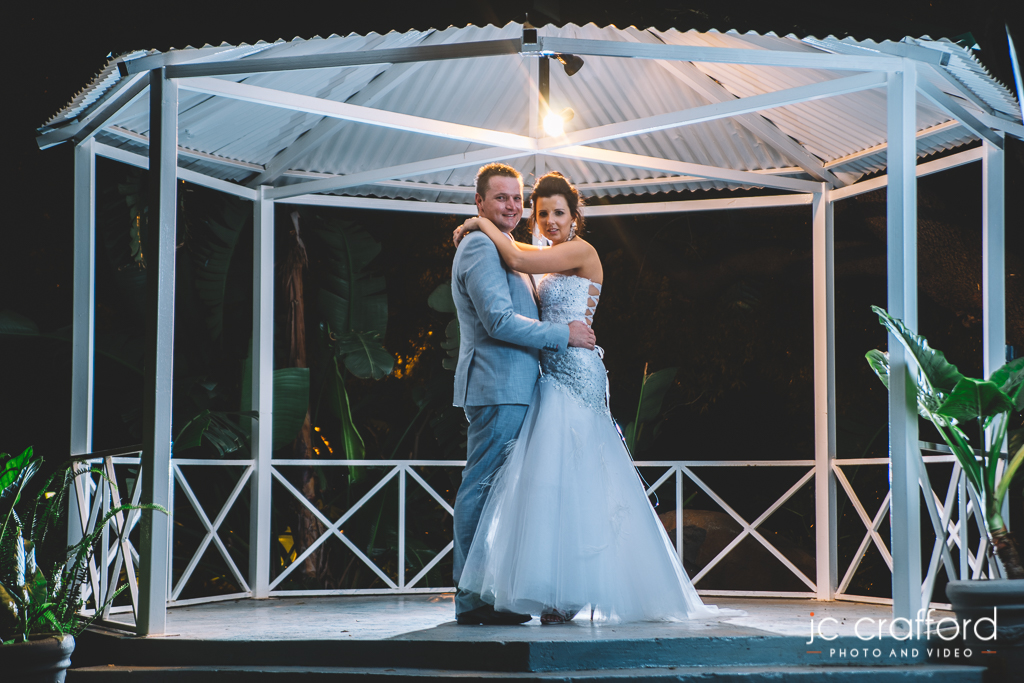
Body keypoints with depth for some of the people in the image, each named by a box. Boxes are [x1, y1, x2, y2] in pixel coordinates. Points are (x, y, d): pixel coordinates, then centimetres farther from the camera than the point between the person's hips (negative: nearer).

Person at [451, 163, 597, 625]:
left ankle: (482, 596, 14)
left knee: (490, 490, 10)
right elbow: (499, 321, -19)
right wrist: (564, 334, -13)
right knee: (482, 488, -8)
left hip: (509, 388, 11)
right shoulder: (480, 248, -11)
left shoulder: (500, 250, 24)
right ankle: (474, 600, -6)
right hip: (497, 386, -11)